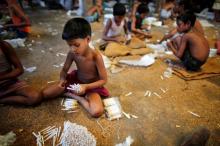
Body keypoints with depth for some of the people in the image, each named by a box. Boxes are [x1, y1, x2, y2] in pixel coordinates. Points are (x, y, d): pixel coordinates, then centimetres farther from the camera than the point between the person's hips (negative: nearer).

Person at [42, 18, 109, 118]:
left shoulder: (96, 56, -29)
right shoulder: (72, 53, -16)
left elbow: (104, 80, -20)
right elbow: (64, 70, 0)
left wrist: (86, 87, -31)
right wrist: (62, 80, -22)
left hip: (91, 86, -3)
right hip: (75, 80, 4)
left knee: (97, 112, -29)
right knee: (45, 94, -4)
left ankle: (77, 97, -5)